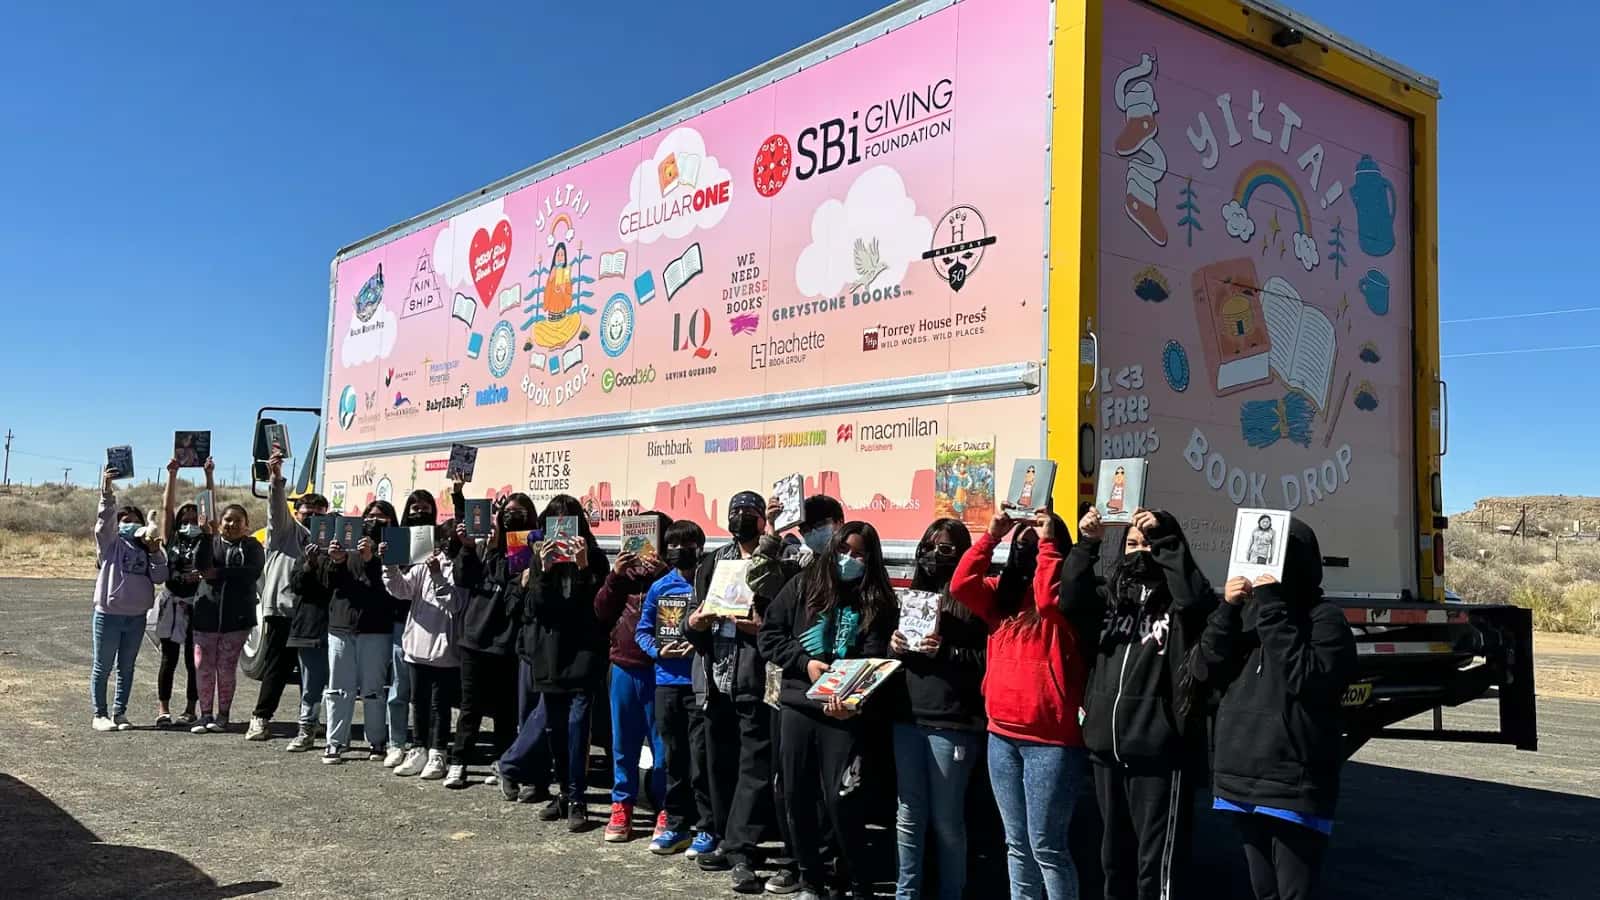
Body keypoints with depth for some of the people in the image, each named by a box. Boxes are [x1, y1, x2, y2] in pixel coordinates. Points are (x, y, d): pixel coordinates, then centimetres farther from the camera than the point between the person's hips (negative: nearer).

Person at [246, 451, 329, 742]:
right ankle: (260, 718, 11)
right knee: (276, 669, 0)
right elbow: (277, 505, -8)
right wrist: (275, 478, -24)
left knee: (314, 673, 4)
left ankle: (309, 723, 12)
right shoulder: (285, 529, 10)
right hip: (281, 609, -3)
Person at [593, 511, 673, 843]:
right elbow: (602, 612, 6)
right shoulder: (625, 570, 12)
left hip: (659, 667, -4)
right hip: (624, 665, 5)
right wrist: (615, 576, -7)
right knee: (623, 741, 11)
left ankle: (665, 809, 11)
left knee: (662, 743, 1)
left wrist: (661, 573, -20)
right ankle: (621, 805, 21)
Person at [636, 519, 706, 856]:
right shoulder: (659, 588, 9)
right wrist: (658, 650, -7)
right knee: (673, 757, 12)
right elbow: (642, 631, 12)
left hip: (701, 681, -4)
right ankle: (676, 825, 22)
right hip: (666, 680, 4)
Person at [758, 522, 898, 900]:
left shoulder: (878, 602, 2)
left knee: (841, 800, -7)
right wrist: (804, 662, -9)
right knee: (798, 797, 9)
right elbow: (769, 634, 6)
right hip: (797, 707, 3)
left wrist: (855, 703, -25)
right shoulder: (804, 585, 6)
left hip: (843, 713, -2)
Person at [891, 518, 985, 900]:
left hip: (952, 723, -5)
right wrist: (893, 645, 1)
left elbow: (987, 660, -10)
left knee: (946, 819, 4)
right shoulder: (911, 594, 14)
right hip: (907, 717, 5)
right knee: (909, 815, 12)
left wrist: (945, 651, -19)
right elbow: (888, 647, 22)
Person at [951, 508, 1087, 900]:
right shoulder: (1004, 591, 12)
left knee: (1045, 845, -2)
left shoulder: (1064, 595, -6)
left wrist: (1047, 542, -16)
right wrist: (991, 535, -1)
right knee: (1017, 843, 14)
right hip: (1002, 735, 7)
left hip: (1051, 740, -6)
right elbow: (961, 584, -1)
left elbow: (1047, 598, -26)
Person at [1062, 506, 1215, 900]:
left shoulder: (1178, 603, -4)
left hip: (1158, 753, -6)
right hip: (1107, 749, 6)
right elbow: (1071, 601, -2)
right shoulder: (1113, 596, 12)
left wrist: (1162, 537, -22)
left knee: (1157, 865, -3)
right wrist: (1087, 544, -9)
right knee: (1114, 857, 21)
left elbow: (1196, 597, -25)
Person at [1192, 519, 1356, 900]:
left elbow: (1307, 679, -19)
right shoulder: (1249, 611, 12)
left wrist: (1274, 610, -17)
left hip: (1293, 785, -6)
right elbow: (1205, 671, 4)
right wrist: (1228, 610, -8)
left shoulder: (1325, 618, -4)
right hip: (1243, 781, 6)